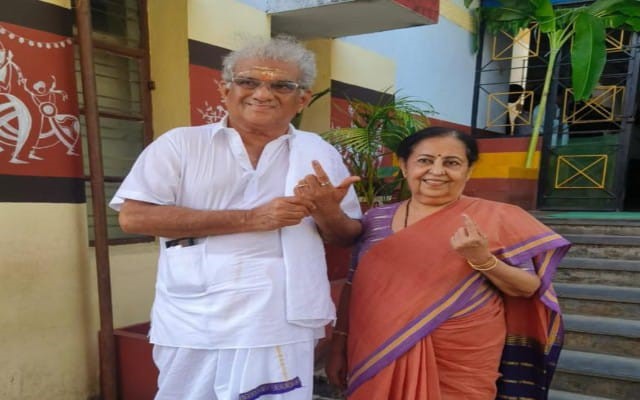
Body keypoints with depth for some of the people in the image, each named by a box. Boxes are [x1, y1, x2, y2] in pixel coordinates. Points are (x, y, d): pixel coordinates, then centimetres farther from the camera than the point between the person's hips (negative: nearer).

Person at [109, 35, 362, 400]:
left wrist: (326, 212, -15)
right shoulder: (180, 144, -2)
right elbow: (134, 216, -13)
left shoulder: (321, 154, 5)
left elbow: (350, 239, 9)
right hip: (192, 329, 0)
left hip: (280, 331, 1)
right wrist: (249, 219, -16)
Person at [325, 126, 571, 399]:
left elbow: (528, 288, -5)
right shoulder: (375, 220, 1)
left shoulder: (496, 218, -6)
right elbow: (354, 286, 6)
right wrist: (338, 348, 7)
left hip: (462, 363, -2)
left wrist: (482, 259, -21)